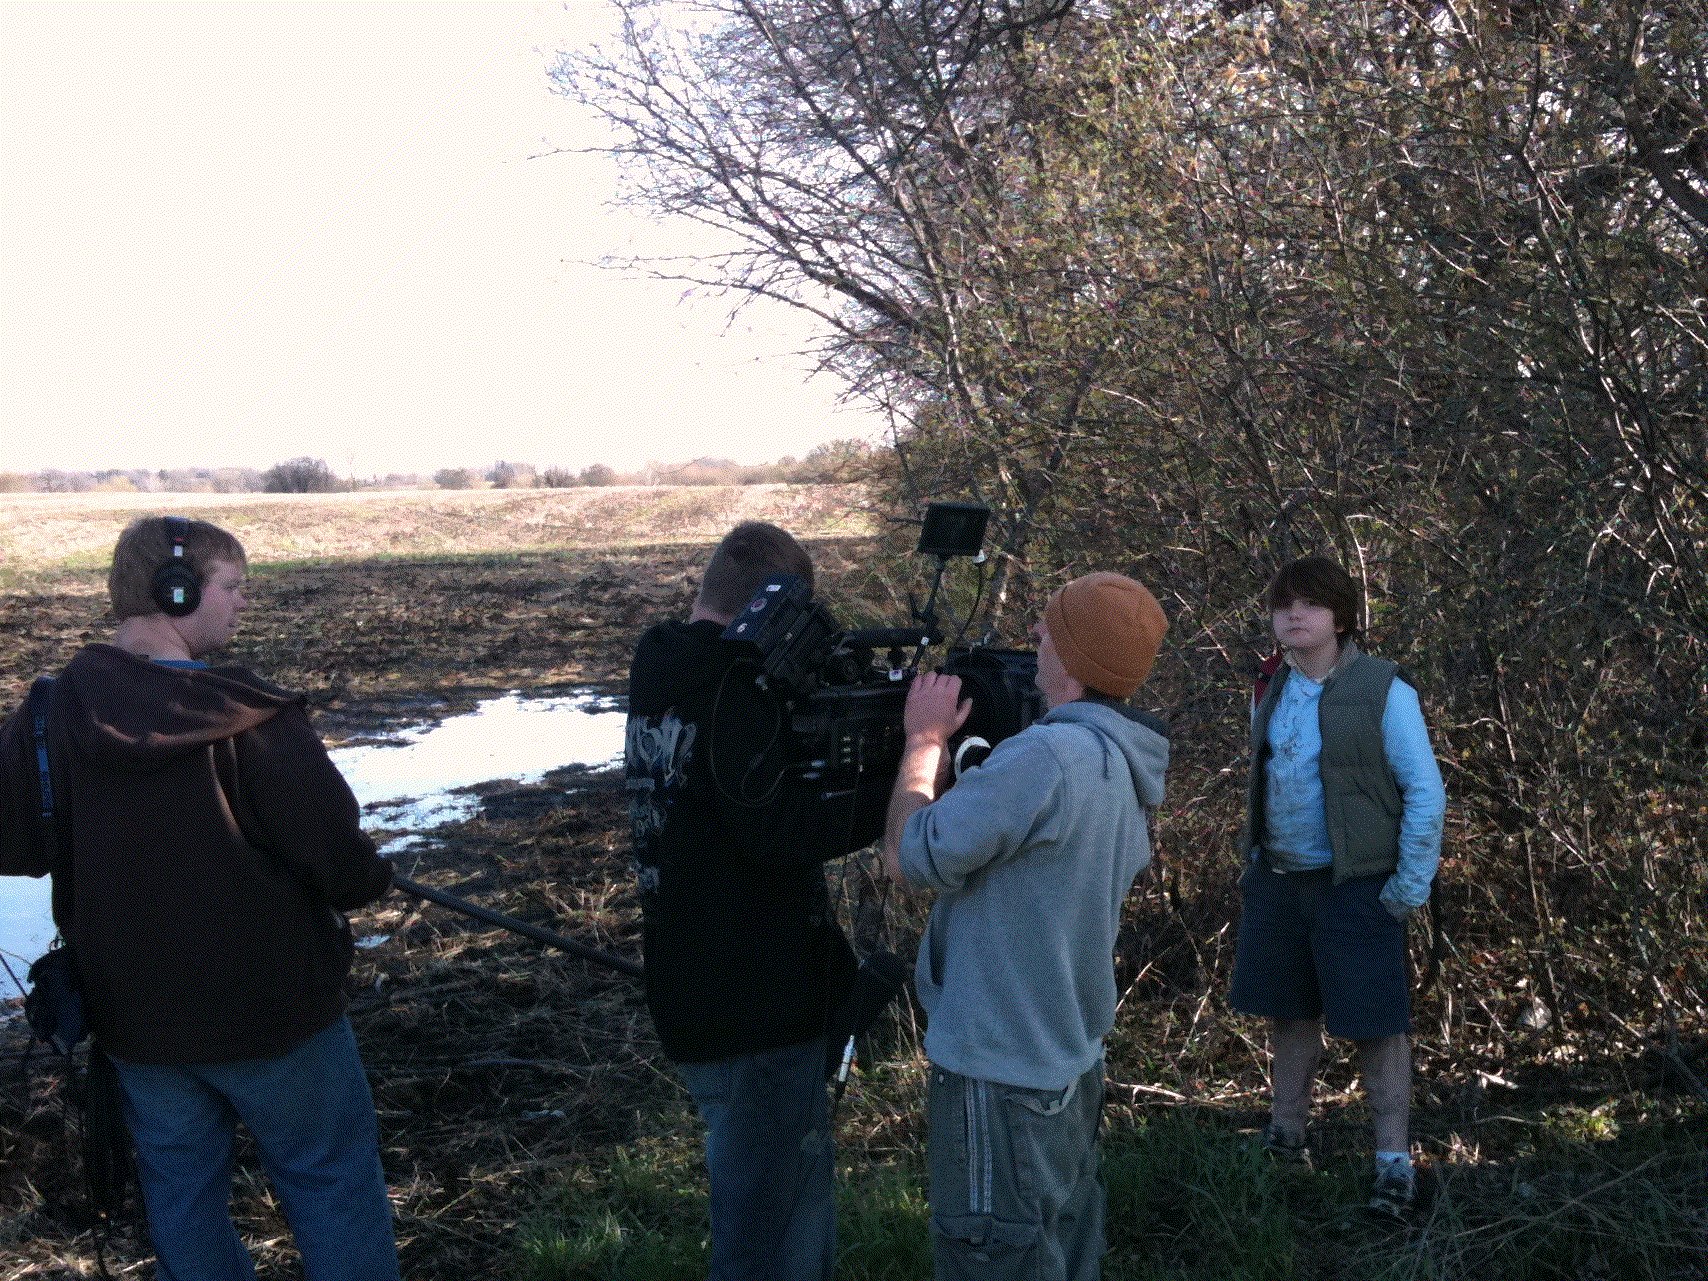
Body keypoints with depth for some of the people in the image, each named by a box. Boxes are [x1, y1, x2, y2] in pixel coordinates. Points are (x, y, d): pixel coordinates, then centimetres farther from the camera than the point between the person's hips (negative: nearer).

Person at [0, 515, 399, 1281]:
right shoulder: (252, 721, -21)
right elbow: (341, 863, -20)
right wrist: (369, 880, 2)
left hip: (134, 1013, 5)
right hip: (268, 1005, -4)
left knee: (180, 1187, 20)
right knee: (332, 1176, 12)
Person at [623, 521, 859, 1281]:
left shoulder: (661, 672, 9)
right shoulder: (730, 691, -21)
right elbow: (783, 833, -27)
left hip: (695, 989, 10)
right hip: (753, 1013, -10)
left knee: (801, 1198, 25)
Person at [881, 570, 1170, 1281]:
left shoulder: (1048, 756, -26)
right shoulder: (1124, 771, 6)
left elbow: (908, 857, -20)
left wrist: (924, 738, -7)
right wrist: (950, 746, 6)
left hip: (998, 1076, -10)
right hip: (1071, 1064, 10)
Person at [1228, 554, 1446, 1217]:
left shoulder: (1384, 689, -12)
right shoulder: (1271, 697, 7)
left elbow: (1425, 790, -11)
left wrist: (1411, 884, -13)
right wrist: (1252, 865, 15)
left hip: (1355, 885, -6)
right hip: (1280, 882, 6)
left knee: (1375, 1024, 0)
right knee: (1288, 1013, 14)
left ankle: (1394, 1165, 9)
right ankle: (1285, 1139, 28)